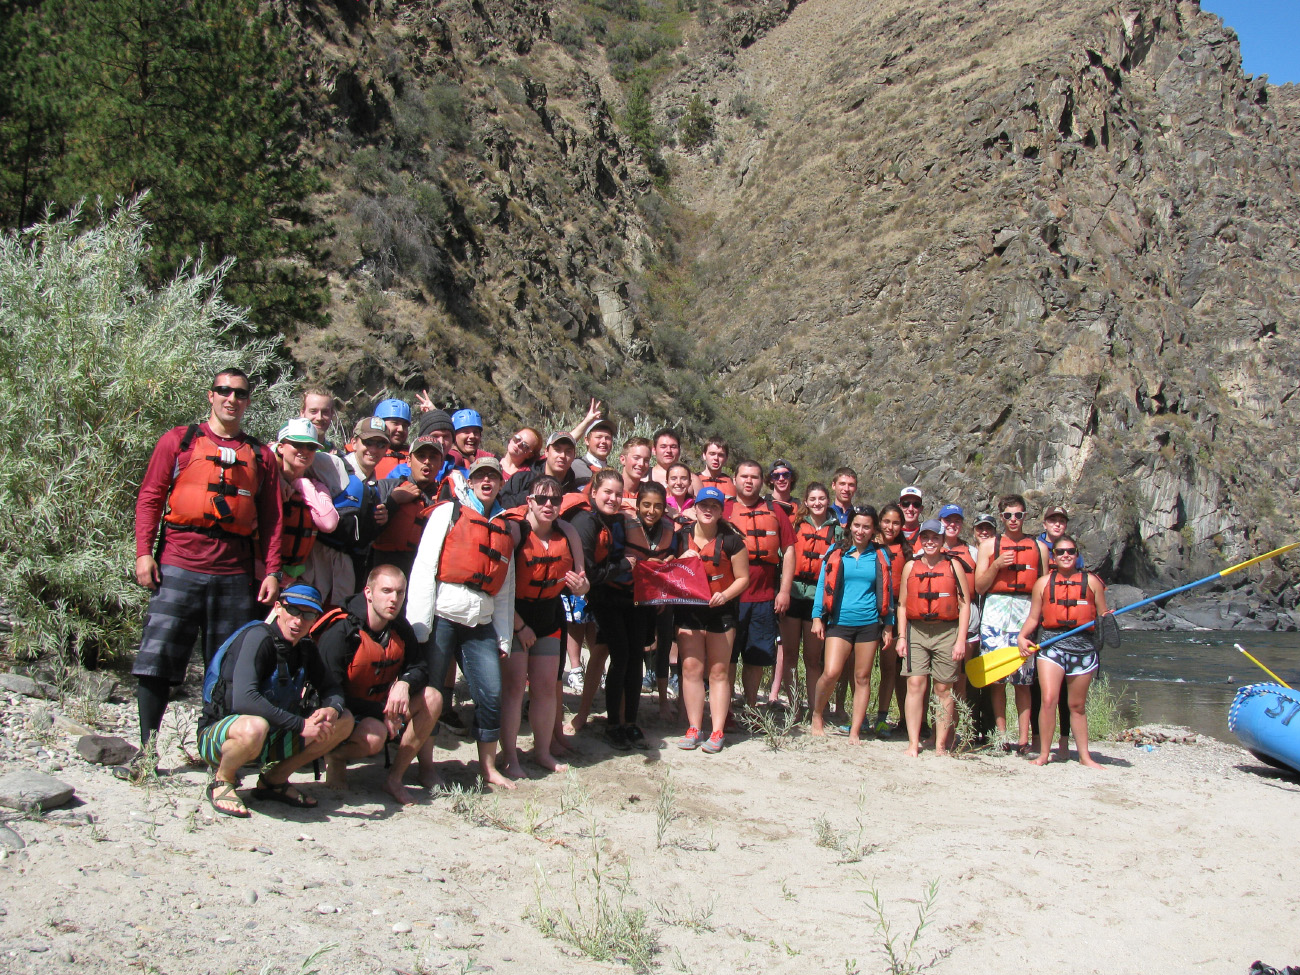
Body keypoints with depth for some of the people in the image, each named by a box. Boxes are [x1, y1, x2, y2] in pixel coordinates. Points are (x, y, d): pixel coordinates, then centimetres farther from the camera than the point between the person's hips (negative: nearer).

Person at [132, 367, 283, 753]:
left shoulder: (261, 456, 15)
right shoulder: (178, 440, 10)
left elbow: (271, 518, 12)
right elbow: (150, 497, 6)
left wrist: (272, 571, 4)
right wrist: (144, 552, -5)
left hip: (235, 573, 2)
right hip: (179, 566, -2)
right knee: (156, 659, -4)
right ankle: (147, 747, 5)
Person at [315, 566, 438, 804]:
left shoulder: (400, 628, -2)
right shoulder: (340, 633, -21)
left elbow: (419, 668, 3)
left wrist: (404, 684, -22)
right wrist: (381, 712, -24)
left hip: (383, 709, 7)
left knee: (432, 697, -16)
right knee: (374, 736, -37)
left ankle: (394, 778, -10)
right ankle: (335, 758, -1)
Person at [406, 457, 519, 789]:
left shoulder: (504, 527, 17)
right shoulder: (449, 512, 3)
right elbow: (424, 567, -5)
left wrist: (504, 637, 13)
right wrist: (419, 625, -12)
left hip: (481, 622, 4)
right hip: (442, 615, -4)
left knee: (492, 695, 1)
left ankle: (489, 768, 15)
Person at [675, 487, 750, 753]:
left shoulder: (731, 541, -4)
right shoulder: (681, 537, 3)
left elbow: (743, 578, -2)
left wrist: (725, 595, -18)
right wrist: (681, 561, -9)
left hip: (721, 611, -2)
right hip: (688, 609, 2)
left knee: (719, 671, 1)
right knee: (691, 667, -1)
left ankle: (717, 732, 6)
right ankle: (693, 729, 6)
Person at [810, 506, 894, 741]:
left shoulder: (880, 555, 7)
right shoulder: (836, 552, 3)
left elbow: (886, 590, 11)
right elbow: (823, 585, 5)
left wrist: (889, 623, 8)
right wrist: (817, 617, 0)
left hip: (869, 624, 1)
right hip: (840, 622, -1)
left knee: (862, 678, 5)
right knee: (831, 673, -13)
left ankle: (855, 732, 12)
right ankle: (817, 715, 12)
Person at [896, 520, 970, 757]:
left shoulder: (954, 566, 3)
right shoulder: (911, 566, 10)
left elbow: (964, 604, 1)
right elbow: (902, 604, 13)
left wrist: (961, 639, -5)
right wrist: (902, 636, 4)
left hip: (946, 632, -1)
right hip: (916, 630, 2)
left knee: (944, 689, 2)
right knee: (915, 684, -7)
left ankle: (941, 747, 8)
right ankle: (913, 744, -4)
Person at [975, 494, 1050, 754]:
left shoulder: (1039, 547, 14)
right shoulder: (989, 545, 11)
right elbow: (979, 586, 6)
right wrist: (996, 565, -9)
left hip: (1027, 612, 0)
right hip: (995, 611, 0)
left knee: (1023, 679, -3)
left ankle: (1023, 738, -1)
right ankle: (1001, 736, 2)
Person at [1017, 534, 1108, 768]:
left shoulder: (1091, 581, 7)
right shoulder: (1044, 582, 8)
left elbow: (1103, 616, 7)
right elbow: (1033, 617, 9)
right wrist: (1022, 637, -7)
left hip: (1083, 644, 1)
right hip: (1051, 644, -1)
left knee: (1077, 706, 10)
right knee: (1048, 700, -14)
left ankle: (1085, 756, 21)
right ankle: (1044, 754, -2)